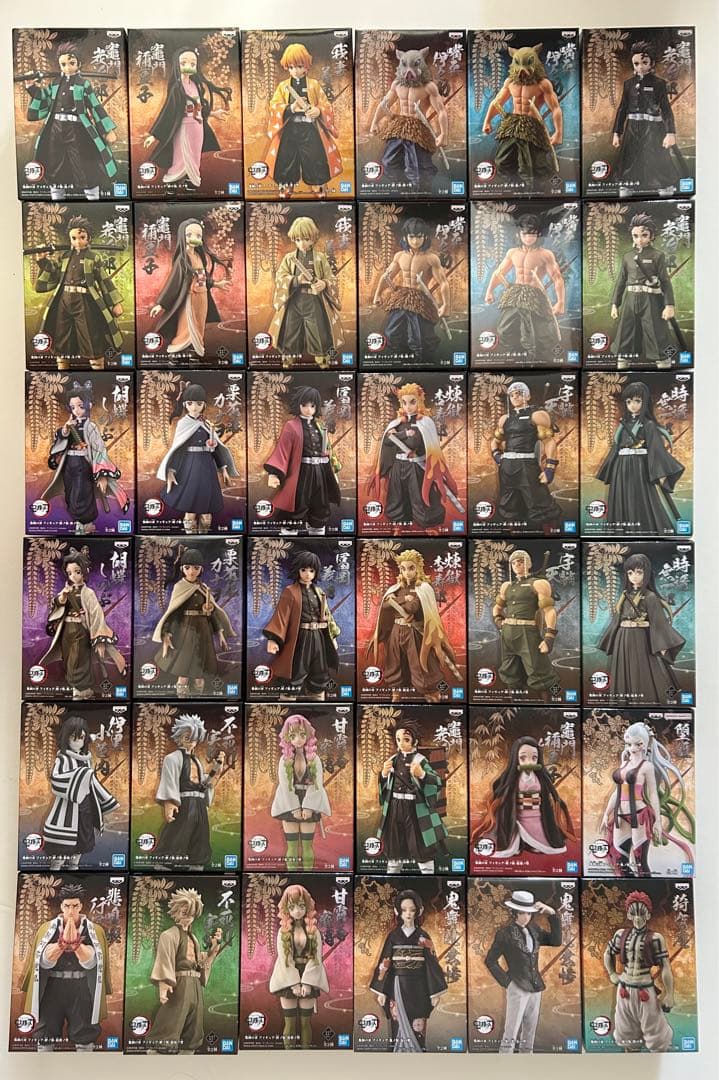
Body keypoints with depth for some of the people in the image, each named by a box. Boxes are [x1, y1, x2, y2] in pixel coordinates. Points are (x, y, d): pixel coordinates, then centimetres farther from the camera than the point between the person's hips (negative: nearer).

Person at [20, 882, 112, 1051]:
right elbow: (45, 961, -8)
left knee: (85, 1038, 3)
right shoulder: (47, 928, 2)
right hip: (52, 989, 1)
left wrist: (76, 942, -26)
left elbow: (90, 962, -11)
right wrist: (63, 942, -24)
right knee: (45, 1038, 7)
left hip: (82, 991, -1)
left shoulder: (95, 930, 0)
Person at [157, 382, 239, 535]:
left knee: (206, 510, 5)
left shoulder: (208, 425, 8)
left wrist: (223, 468, 12)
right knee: (190, 509, -1)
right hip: (189, 467, -3)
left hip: (207, 468, 4)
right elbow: (175, 448, -3)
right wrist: (170, 472, -9)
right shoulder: (183, 423, -2)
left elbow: (217, 446, 14)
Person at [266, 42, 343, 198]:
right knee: (286, 160, 3)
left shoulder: (314, 85, 5)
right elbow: (274, 106, -4)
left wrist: (318, 111, -20)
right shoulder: (283, 86, 6)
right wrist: (291, 108, -22)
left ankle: (320, 190, 12)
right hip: (289, 130, 1)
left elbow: (326, 106, 4)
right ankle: (286, 190, 18)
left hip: (310, 129, -1)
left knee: (315, 161, -1)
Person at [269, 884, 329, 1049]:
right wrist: (294, 984, -15)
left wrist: (306, 983, -16)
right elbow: (283, 958, -6)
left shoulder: (313, 931, 0)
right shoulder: (283, 931, 0)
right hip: (288, 979, 0)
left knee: (306, 1022, 5)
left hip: (309, 979, 0)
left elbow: (316, 957, -6)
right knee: (290, 1022, 3)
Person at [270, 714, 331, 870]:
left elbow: (317, 784, -8)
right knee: (292, 845, 4)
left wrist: (308, 807, -17)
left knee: (307, 845, 4)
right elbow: (284, 785, -7)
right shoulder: (284, 760, -1)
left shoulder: (314, 759, -1)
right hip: (289, 805, 0)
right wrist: (294, 808, -15)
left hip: (309, 805, 0)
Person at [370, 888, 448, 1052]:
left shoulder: (423, 937, 1)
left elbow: (431, 964, 2)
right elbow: (384, 964, 1)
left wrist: (435, 992, -1)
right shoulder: (393, 935, 1)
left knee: (417, 1028, 0)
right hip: (398, 987, 0)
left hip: (418, 988, 0)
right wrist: (381, 991, -2)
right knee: (399, 1025, 0)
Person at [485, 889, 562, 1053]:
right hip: (517, 988, -6)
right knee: (511, 1034, -6)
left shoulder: (533, 929, 7)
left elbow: (556, 941, -1)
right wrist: (506, 982, -10)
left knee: (529, 1034, 13)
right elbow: (490, 960, -7)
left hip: (535, 988, 6)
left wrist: (552, 913, -9)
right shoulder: (505, 932, -10)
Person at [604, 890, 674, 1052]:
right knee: (627, 1033, 18)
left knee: (656, 1034, 4)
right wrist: (612, 974, 11)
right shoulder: (621, 935, -1)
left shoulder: (655, 938, -13)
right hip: (624, 991, 4)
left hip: (646, 992, -4)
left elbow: (665, 968, -11)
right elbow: (607, 954, 17)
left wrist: (669, 995, -11)